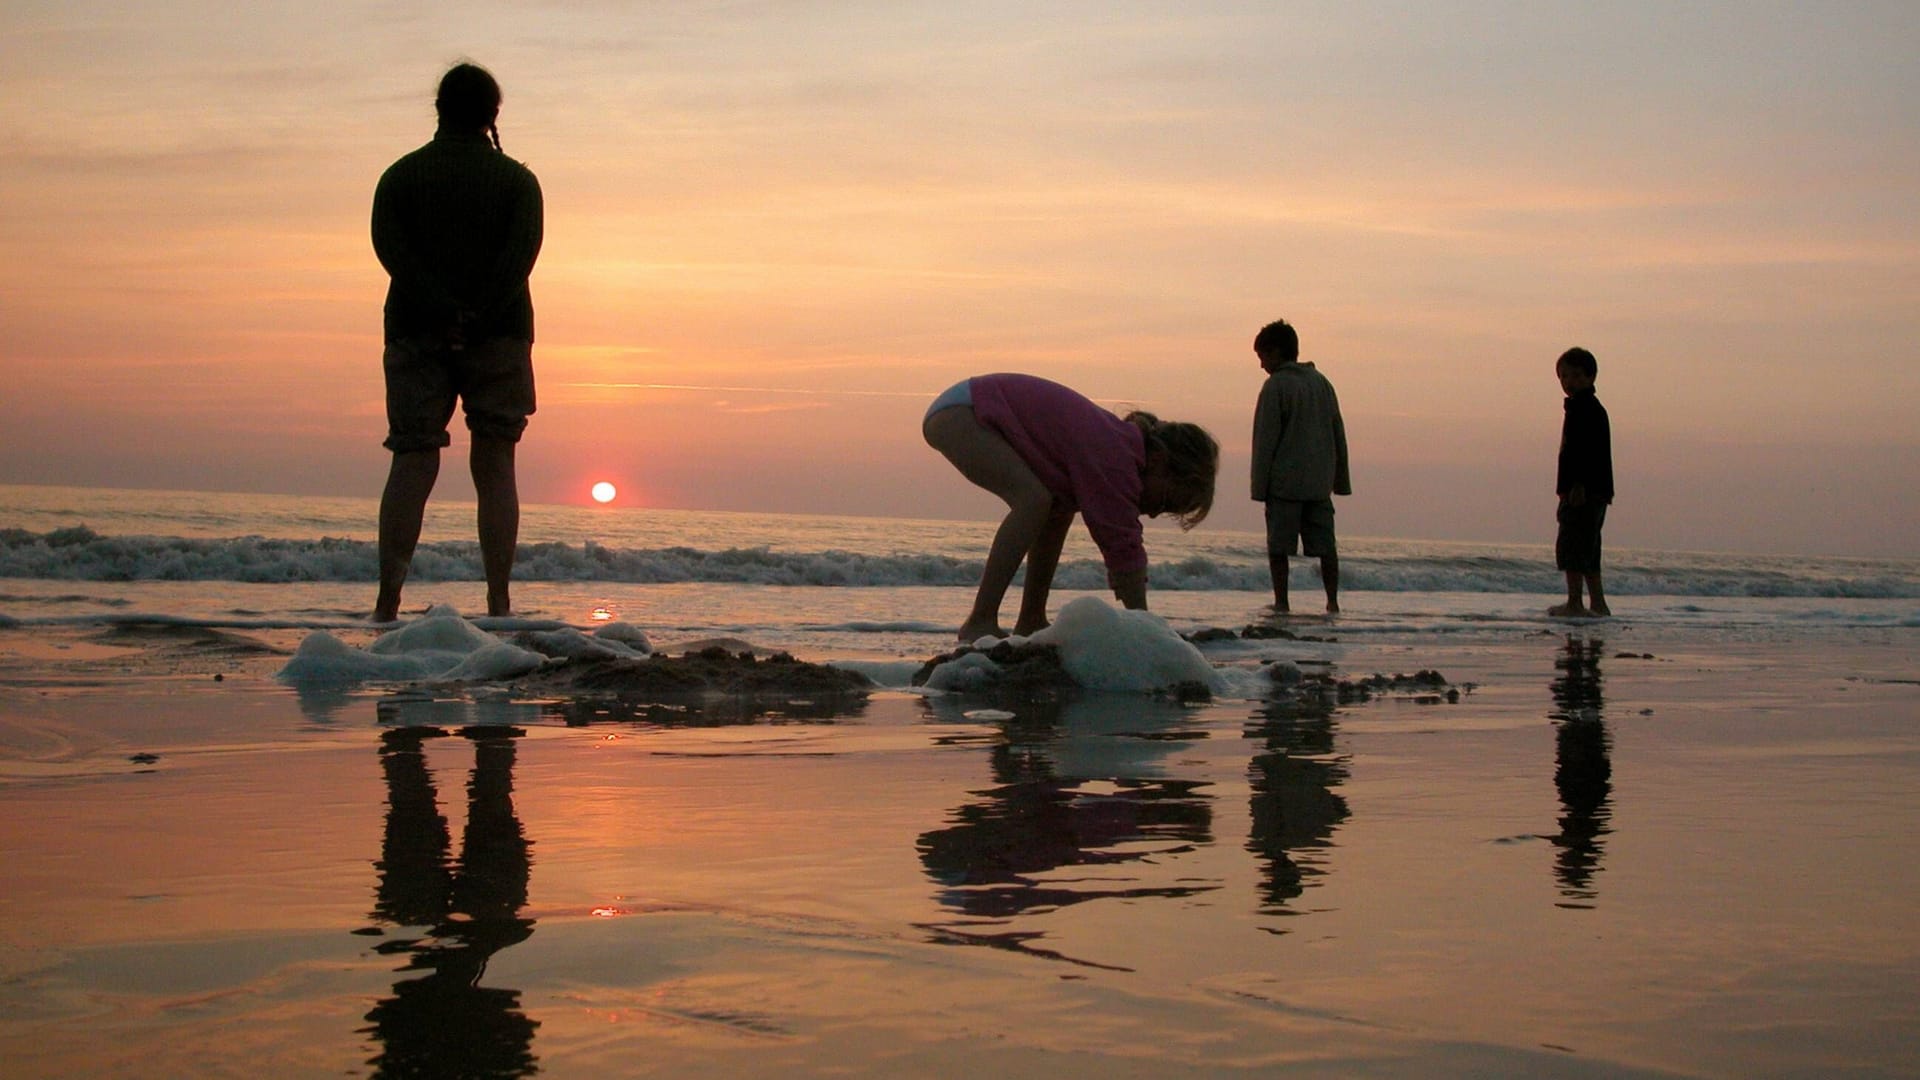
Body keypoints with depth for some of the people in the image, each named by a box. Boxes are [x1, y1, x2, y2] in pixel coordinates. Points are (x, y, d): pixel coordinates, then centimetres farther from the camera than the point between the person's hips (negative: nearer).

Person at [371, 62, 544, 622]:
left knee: (412, 463, 0)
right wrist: (478, 316, -16)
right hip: (499, 336, -1)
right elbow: (523, 250, -9)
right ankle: (498, 603, -2)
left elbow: (388, 246, -7)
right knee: (494, 467, 3)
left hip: (417, 331, 1)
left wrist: (441, 310, -14)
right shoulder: (516, 179, 7)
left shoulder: (401, 176, 10)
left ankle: (388, 600, -10)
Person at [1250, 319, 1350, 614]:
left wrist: (1259, 486, -6)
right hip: (1319, 482, 6)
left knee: (1279, 545, -1)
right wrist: (1341, 479, 21)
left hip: (1283, 481, -5)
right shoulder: (1322, 382, 13)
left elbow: (1266, 440, -8)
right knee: (1324, 543, 7)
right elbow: (1339, 434, 16)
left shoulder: (1275, 386, -6)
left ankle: (1281, 602, -4)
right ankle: (1332, 601, 4)